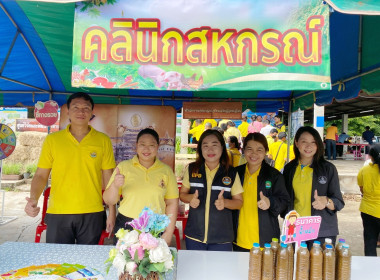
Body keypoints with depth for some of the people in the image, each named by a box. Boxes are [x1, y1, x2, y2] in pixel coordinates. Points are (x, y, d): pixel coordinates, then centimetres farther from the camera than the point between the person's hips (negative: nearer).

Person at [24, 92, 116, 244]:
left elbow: (108, 178, 4)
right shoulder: (52, 140, 4)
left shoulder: (103, 140, 2)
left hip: (92, 214, 0)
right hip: (57, 214, 0)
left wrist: (112, 212, 2)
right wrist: (33, 198, -13)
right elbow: (41, 176, 5)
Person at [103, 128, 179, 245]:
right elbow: (109, 201, 1)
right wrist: (115, 185, -19)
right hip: (125, 227, 0)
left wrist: (168, 233, -1)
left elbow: (172, 203, 4)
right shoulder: (123, 166, 1)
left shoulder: (166, 170, 3)